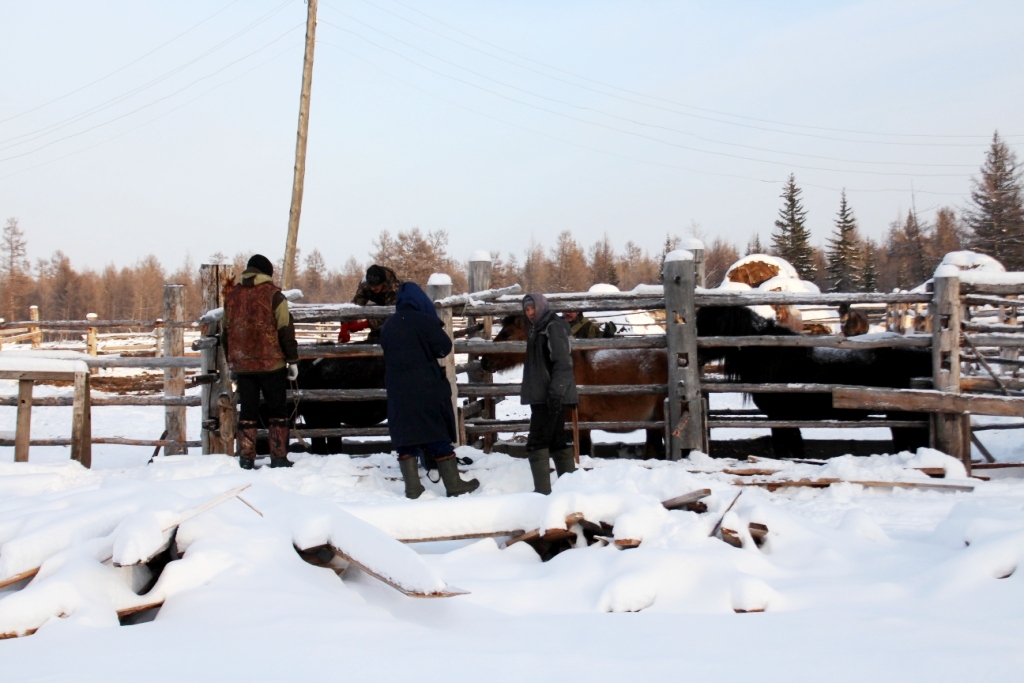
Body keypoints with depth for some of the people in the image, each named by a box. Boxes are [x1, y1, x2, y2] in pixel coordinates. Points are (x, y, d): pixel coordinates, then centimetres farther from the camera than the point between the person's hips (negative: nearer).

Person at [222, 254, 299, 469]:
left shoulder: (231, 295, 9)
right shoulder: (272, 294, -6)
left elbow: (225, 331, 14)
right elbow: (286, 330, -8)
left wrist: (230, 360, 23)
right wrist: (292, 360, -1)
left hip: (241, 364, 4)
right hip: (271, 363, -4)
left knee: (248, 410, 11)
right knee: (277, 410, 6)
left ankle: (246, 458, 9)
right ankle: (278, 457, 3)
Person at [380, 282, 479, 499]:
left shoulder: (388, 326, 7)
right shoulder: (424, 321, -11)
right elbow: (444, 347, -8)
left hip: (398, 391, 4)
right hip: (427, 389, -4)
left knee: (404, 439, 8)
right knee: (439, 436, 3)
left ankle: (412, 487, 7)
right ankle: (454, 485, 7)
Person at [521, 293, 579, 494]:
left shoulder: (554, 327, -10)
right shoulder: (538, 329, 20)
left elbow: (563, 362, -20)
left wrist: (556, 392, -27)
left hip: (551, 397, -10)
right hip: (542, 396, 10)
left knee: (537, 443, -11)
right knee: (557, 442, 11)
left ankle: (542, 490, -12)